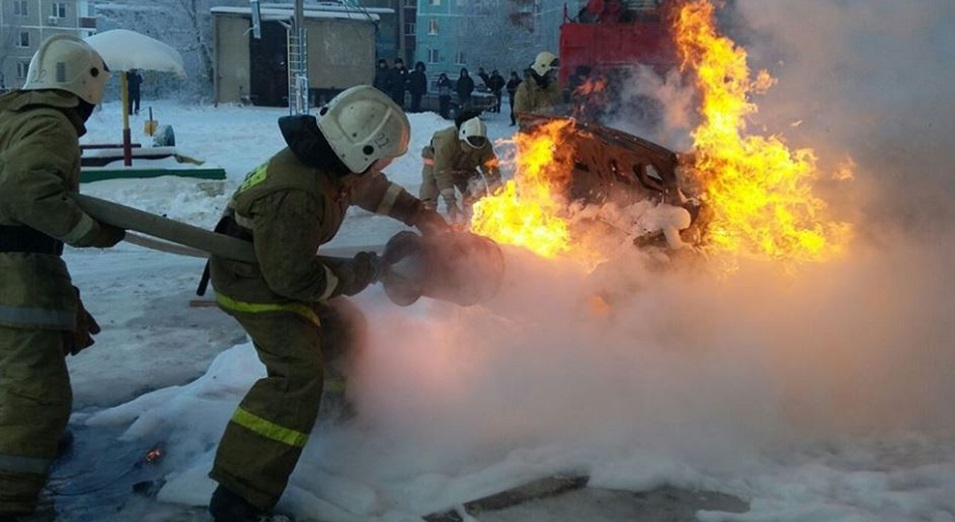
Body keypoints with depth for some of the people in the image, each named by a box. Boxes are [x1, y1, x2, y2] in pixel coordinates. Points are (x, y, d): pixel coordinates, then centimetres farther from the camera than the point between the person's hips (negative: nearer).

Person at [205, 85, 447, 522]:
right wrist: (353, 275, -16)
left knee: (338, 328, 22)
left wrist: (417, 213, 13)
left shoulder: (328, 161, -8)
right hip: (251, 279, -10)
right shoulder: (297, 196, -37)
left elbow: (372, 188, 16)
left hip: (279, 262, 10)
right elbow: (295, 278, -30)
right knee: (299, 374, -21)